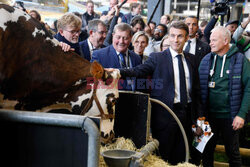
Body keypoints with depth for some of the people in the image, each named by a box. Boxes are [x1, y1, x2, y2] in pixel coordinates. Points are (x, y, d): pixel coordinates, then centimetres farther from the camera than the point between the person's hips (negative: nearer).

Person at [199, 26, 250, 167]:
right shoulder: (206, 60, 5)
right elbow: (199, 88, 5)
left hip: (230, 117, -2)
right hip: (209, 115, 3)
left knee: (232, 151, 10)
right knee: (207, 150, 12)